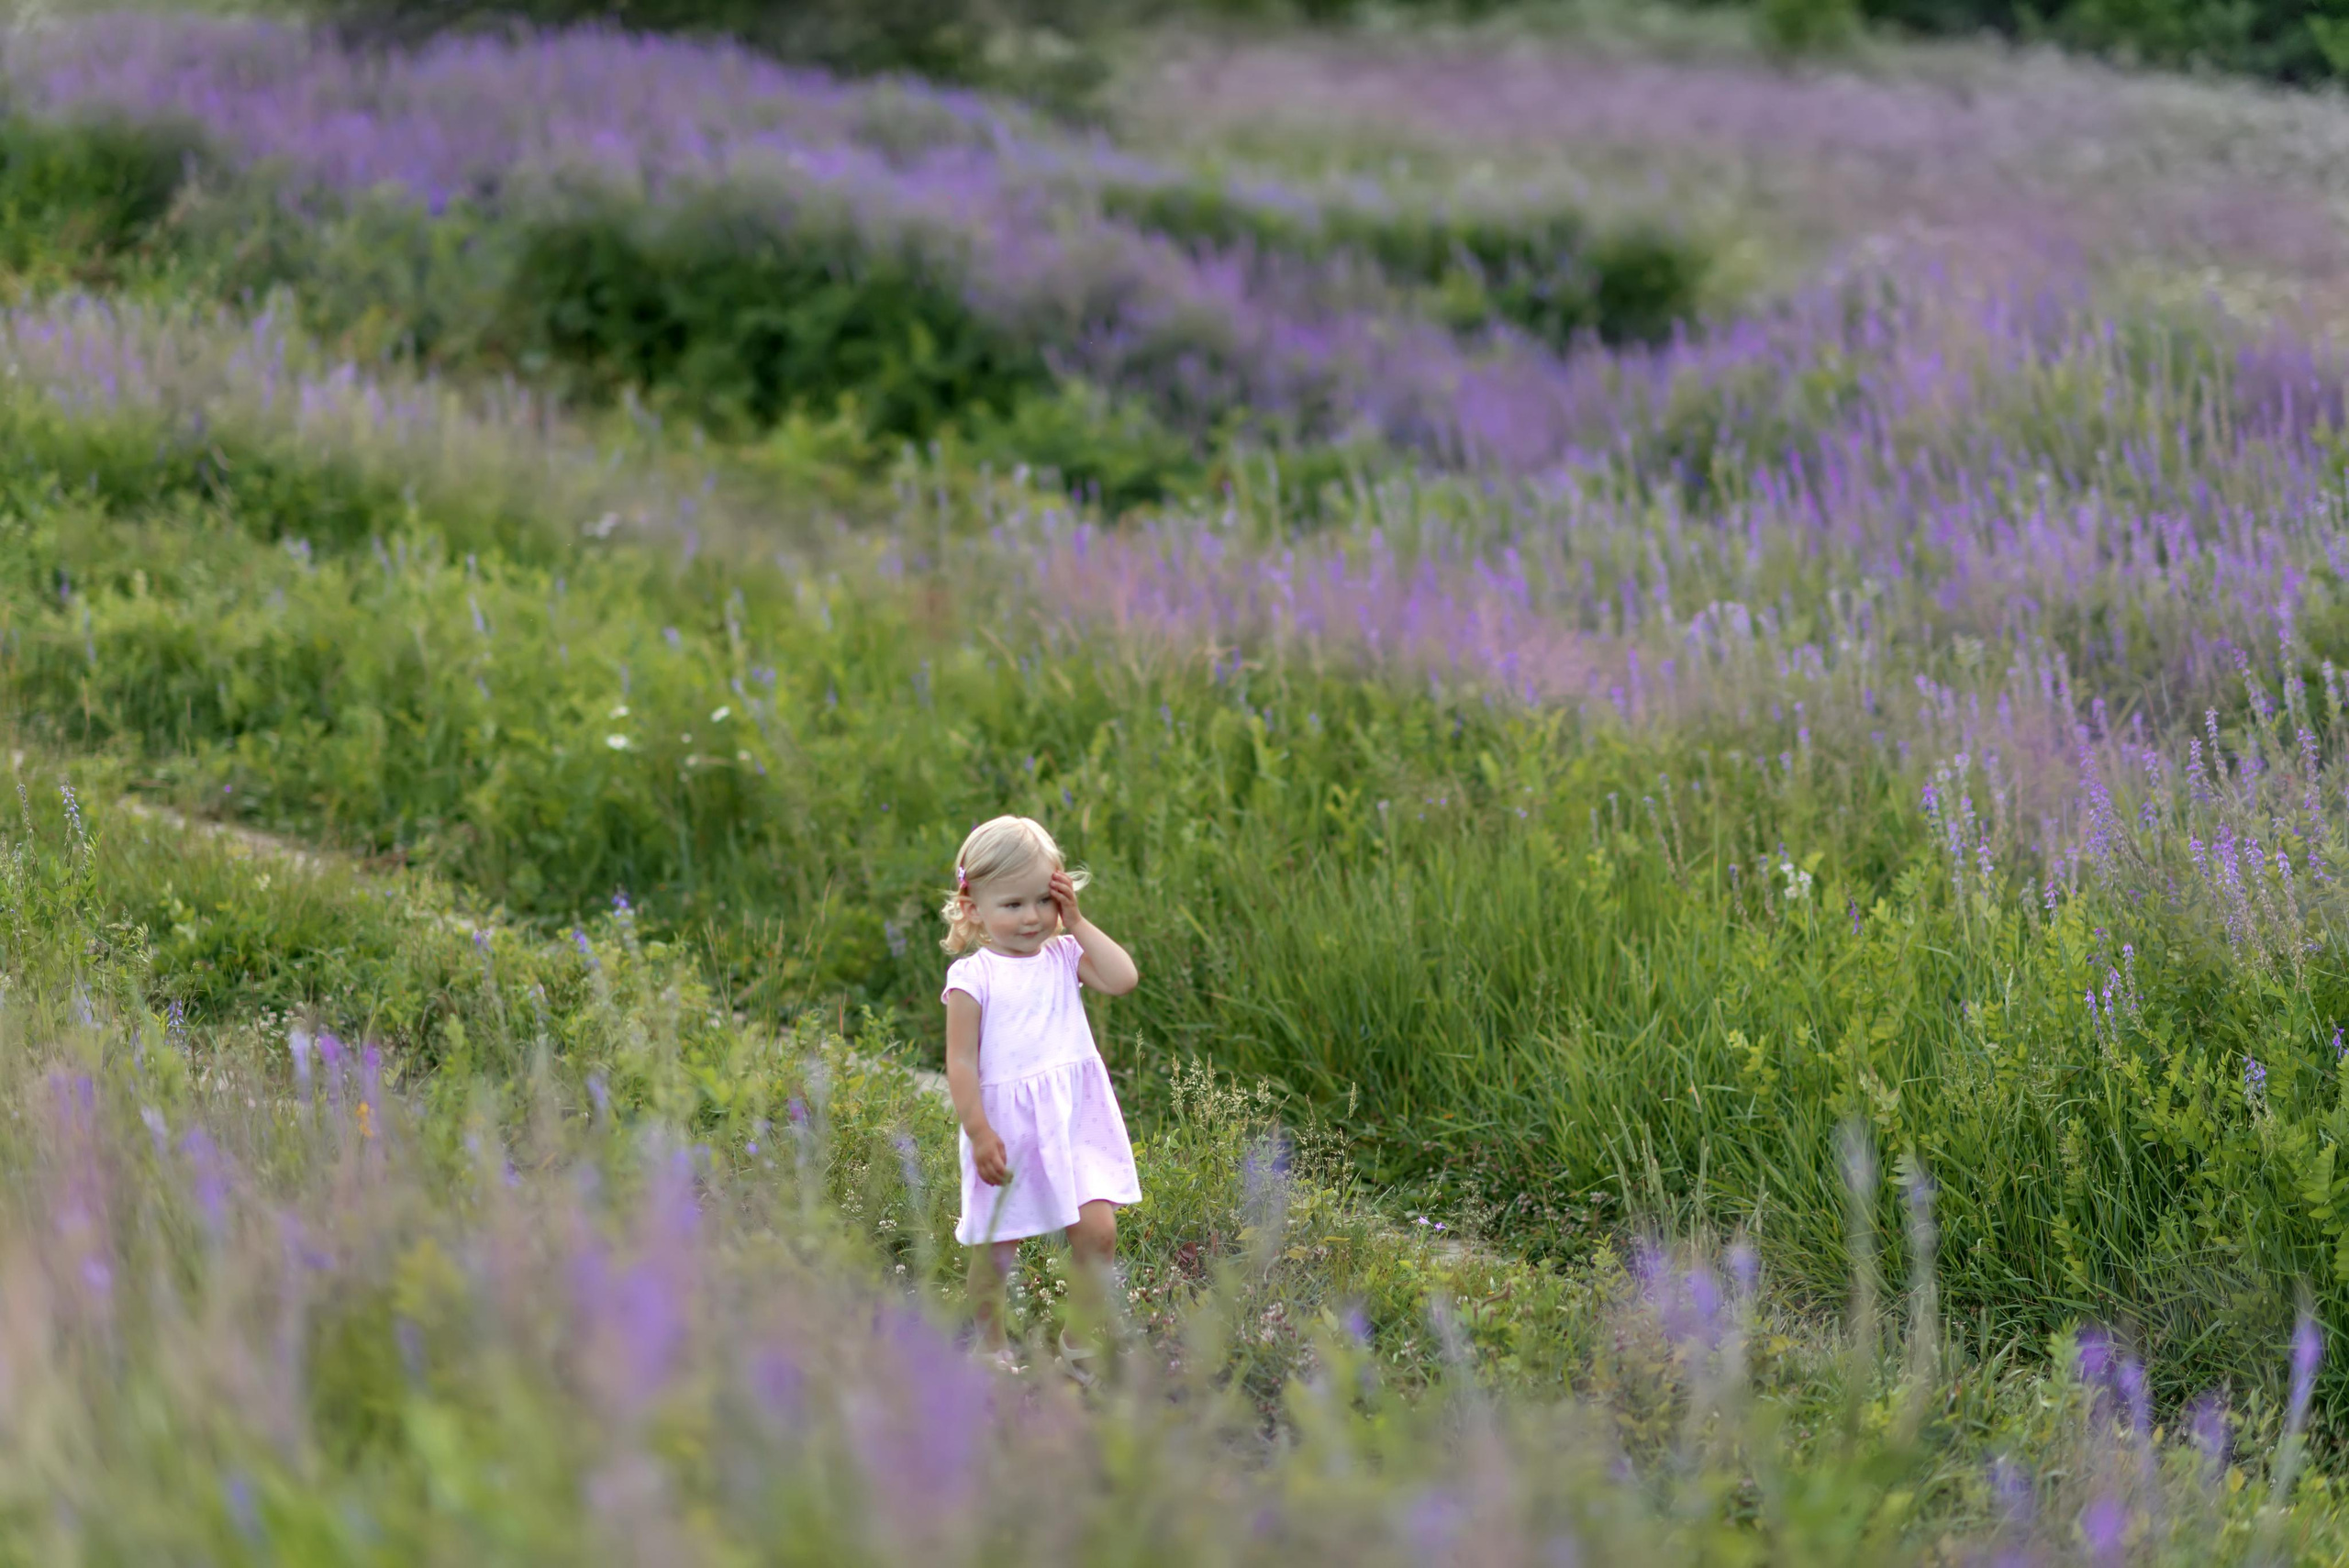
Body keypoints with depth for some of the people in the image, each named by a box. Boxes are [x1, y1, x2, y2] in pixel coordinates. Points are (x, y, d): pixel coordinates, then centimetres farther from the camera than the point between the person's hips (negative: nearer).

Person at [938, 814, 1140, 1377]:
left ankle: (1081, 1340, 11)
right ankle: (992, 1342, 28)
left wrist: (1078, 924, -5)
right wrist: (978, 1131, -15)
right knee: (995, 1248, 6)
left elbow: (1123, 978, -9)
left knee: (1098, 1230, -6)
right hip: (1007, 1128, -3)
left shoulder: (1064, 956, 7)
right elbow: (961, 1062, -9)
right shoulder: (972, 978, -7)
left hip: (1075, 1120, 3)